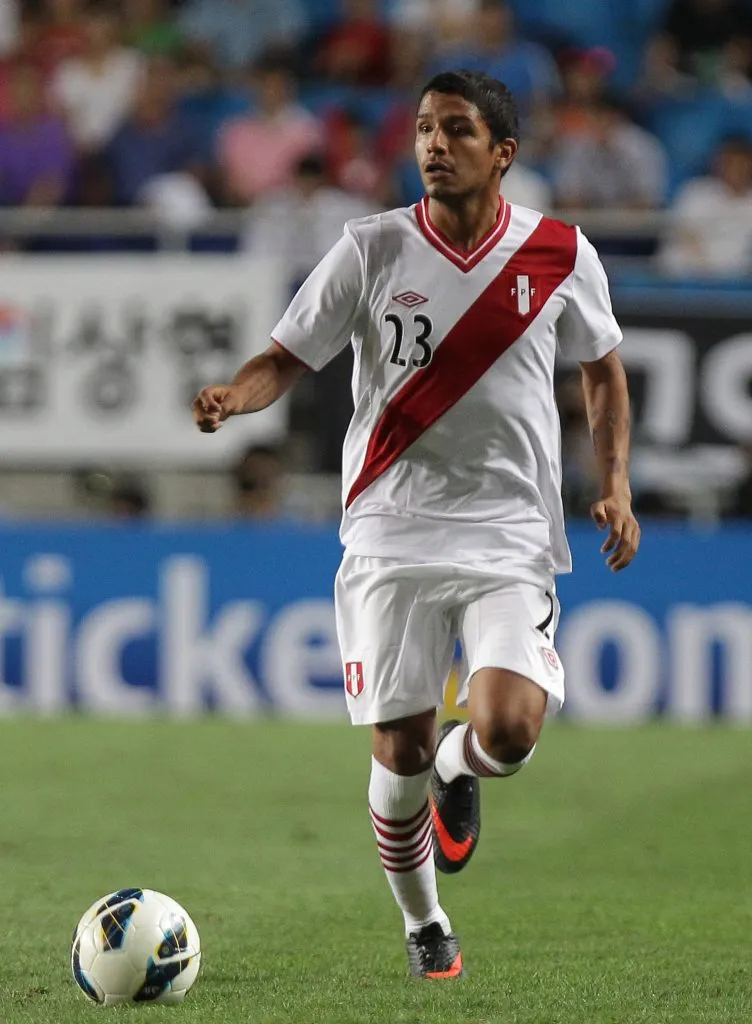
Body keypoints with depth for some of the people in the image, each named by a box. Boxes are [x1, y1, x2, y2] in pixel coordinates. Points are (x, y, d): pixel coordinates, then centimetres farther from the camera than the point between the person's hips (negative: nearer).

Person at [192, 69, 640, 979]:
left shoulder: (561, 257, 1)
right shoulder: (373, 250, -2)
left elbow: (603, 372, 16)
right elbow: (286, 359, 1)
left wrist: (616, 489, 5)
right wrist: (232, 397, -21)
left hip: (512, 537, 0)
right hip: (393, 531, 0)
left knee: (507, 733, -20)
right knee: (400, 752, -2)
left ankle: (457, 768, 18)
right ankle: (423, 925, 25)